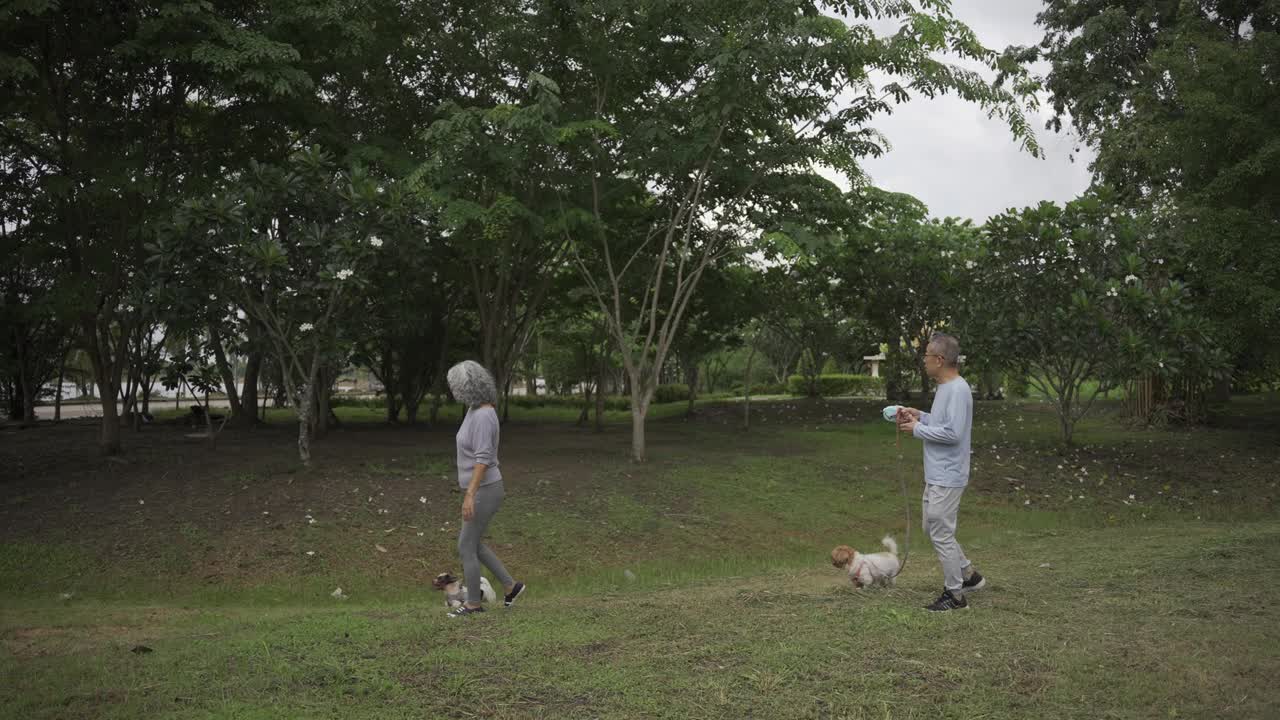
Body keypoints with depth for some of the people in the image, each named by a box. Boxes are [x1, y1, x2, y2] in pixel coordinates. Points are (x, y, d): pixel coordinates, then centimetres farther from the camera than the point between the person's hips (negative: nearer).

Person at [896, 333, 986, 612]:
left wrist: (917, 429, -17)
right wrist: (920, 416, 10)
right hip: (935, 475, 10)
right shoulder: (944, 387, 12)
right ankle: (969, 575, 30)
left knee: (941, 534, -2)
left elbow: (953, 432, -26)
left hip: (947, 478, -10)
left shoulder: (958, 390, -21)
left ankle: (955, 594, 9)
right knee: (932, 527, 19)